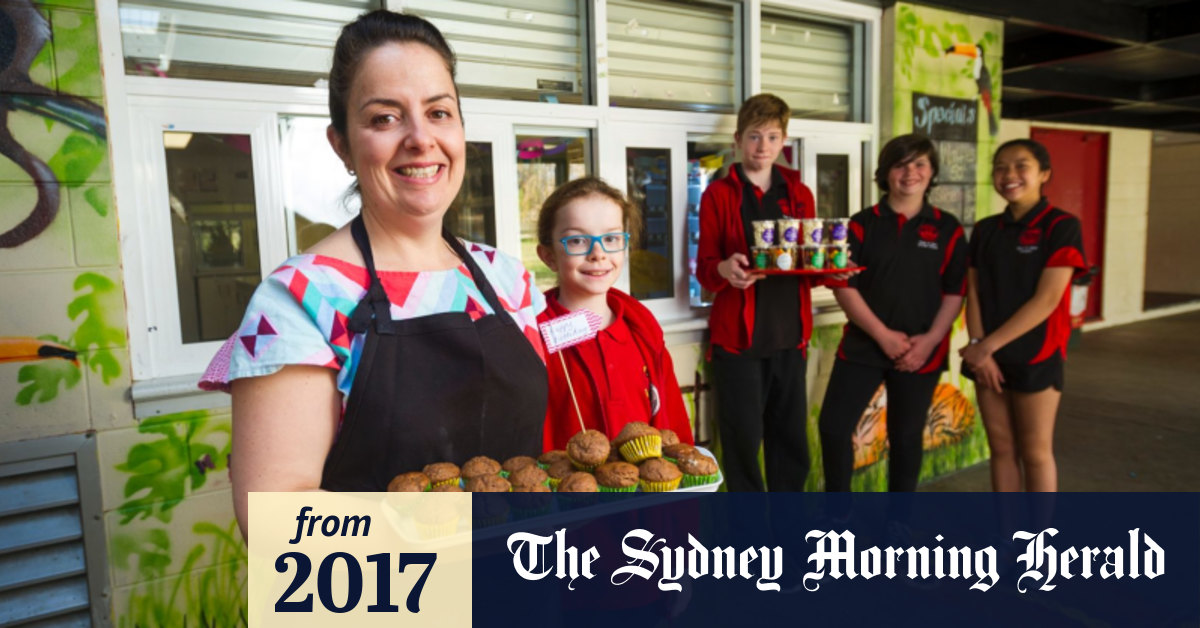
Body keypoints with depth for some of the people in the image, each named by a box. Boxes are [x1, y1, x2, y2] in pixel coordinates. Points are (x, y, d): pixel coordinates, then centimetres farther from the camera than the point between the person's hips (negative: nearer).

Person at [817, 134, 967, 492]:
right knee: (833, 426, -3)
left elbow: (955, 292, 2)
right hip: (862, 345, 0)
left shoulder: (947, 229, 3)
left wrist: (930, 339, -11)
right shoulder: (863, 224, 1)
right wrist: (882, 334, -13)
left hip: (921, 352, 1)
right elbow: (843, 286, -6)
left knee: (905, 436, 12)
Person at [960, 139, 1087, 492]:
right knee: (1001, 449, 12)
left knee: (1035, 453, 6)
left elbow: (1046, 300, -15)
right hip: (989, 356, 5)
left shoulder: (1061, 227, -8)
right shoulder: (985, 230, 8)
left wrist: (988, 345, -16)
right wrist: (978, 347, -9)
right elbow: (973, 293, 5)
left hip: (1036, 357, -4)